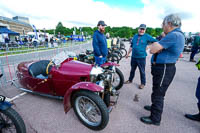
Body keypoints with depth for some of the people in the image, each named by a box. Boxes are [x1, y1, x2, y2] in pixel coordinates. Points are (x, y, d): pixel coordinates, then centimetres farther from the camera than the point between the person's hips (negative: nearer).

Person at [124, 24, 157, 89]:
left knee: (142, 71, 6)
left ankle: (143, 83, 22)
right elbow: (131, 46, 15)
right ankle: (130, 80, 34)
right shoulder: (135, 36, 11)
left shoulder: (147, 36, -2)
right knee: (132, 70, 18)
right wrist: (128, 53, 16)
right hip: (133, 57, 4)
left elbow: (155, 41, -7)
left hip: (141, 57, -4)